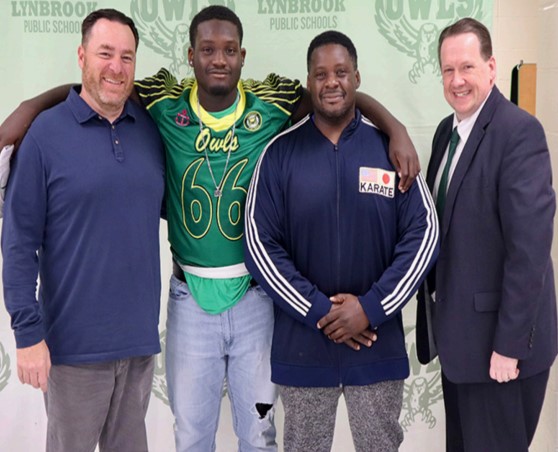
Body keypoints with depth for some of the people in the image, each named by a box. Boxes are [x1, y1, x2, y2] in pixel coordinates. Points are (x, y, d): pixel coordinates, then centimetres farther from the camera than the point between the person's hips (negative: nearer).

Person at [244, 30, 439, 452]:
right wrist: (319, 311, -12)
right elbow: (261, 244, -6)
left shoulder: (389, 147, -2)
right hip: (301, 341, 0)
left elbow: (423, 233, -4)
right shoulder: (280, 151, -3)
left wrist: (372, 308, -12)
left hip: (379, 340, 1)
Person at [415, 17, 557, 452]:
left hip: (497, 338, -8)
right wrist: (436, 317, 7)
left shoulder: (518, 130, -17)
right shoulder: (447, 130, 9)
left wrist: (509, 343, -21)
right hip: (456, 333, 8)